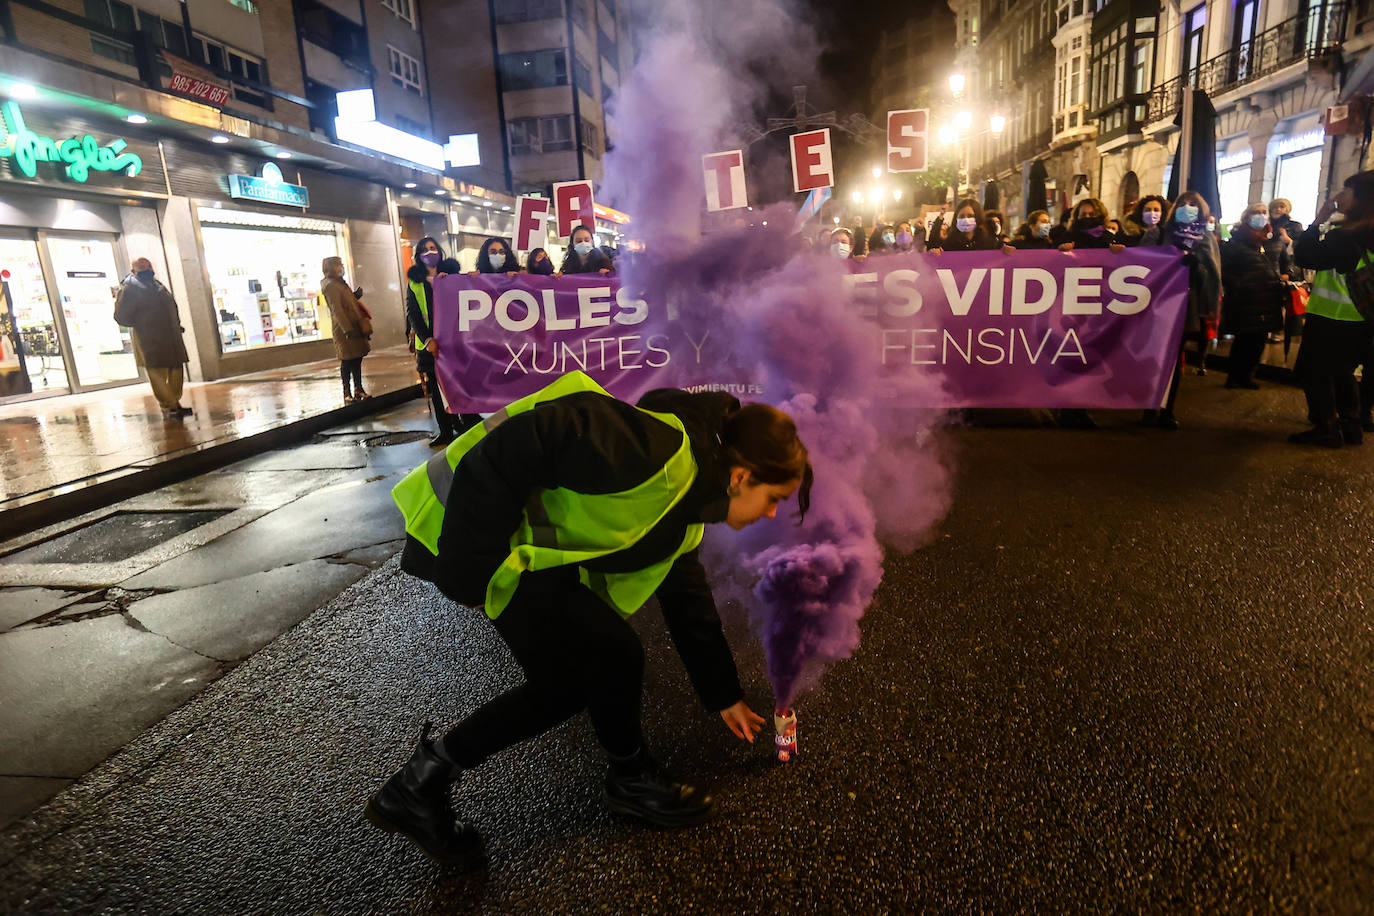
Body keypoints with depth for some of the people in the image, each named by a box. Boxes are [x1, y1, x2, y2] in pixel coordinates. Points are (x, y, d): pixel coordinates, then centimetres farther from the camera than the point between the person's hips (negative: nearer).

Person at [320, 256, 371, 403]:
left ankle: (358, 389, 18)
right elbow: (337, 310, -19)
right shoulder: (330, 285, -12)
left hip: (354, 327, 9)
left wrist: (355, 296, 13)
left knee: (357, 359, 11)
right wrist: (348, 329, -23)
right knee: (347, 361, -4)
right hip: (345, 330, -9)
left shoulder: (339, 283, 20)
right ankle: (347, 393, 3)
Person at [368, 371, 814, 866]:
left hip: (525, 543, 10)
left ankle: (421, 783, 23)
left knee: (567, 681, 13)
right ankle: (630, 777, 22)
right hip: (477, 537, -10)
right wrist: (474, 565, -24)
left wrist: (724, 696, 30)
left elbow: (688, 600, 22)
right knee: (615, 656, -5)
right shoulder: (664, 453, -23)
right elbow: (518, 443, -29)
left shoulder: (686, 497, 11)